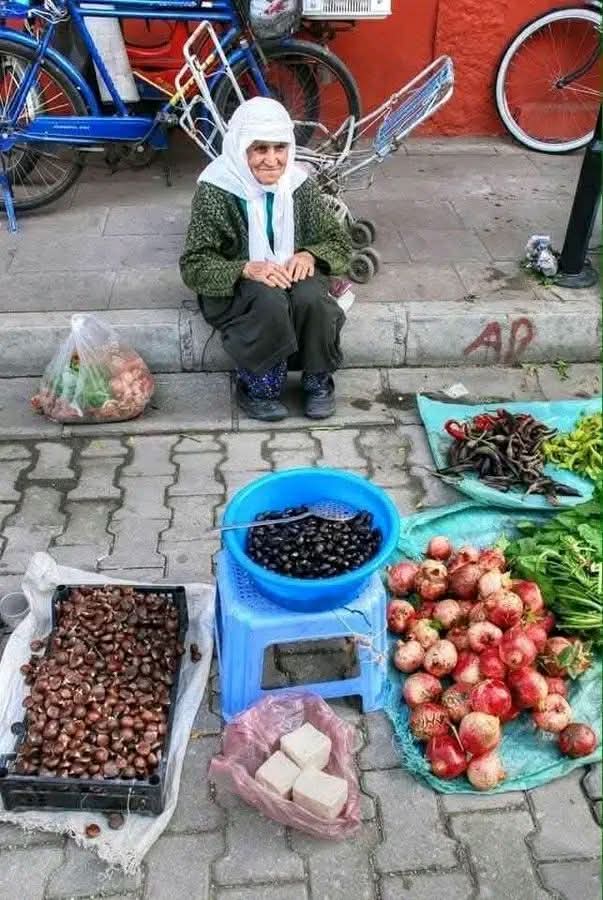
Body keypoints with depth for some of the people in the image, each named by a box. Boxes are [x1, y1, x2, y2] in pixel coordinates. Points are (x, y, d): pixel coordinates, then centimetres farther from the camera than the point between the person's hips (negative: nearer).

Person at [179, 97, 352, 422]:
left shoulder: (299, 184, -4)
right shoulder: (215, 190, -14)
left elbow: (339, 242, 3)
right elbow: (193, 265, -15)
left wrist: (309, 255, -20)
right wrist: (247, 269, -32)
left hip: (292, 274, 3)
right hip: (234, 288, -3)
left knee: (311, 298, -31)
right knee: (270, 302, -35)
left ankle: (317, 380, -6)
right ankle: (257, 385, -12)